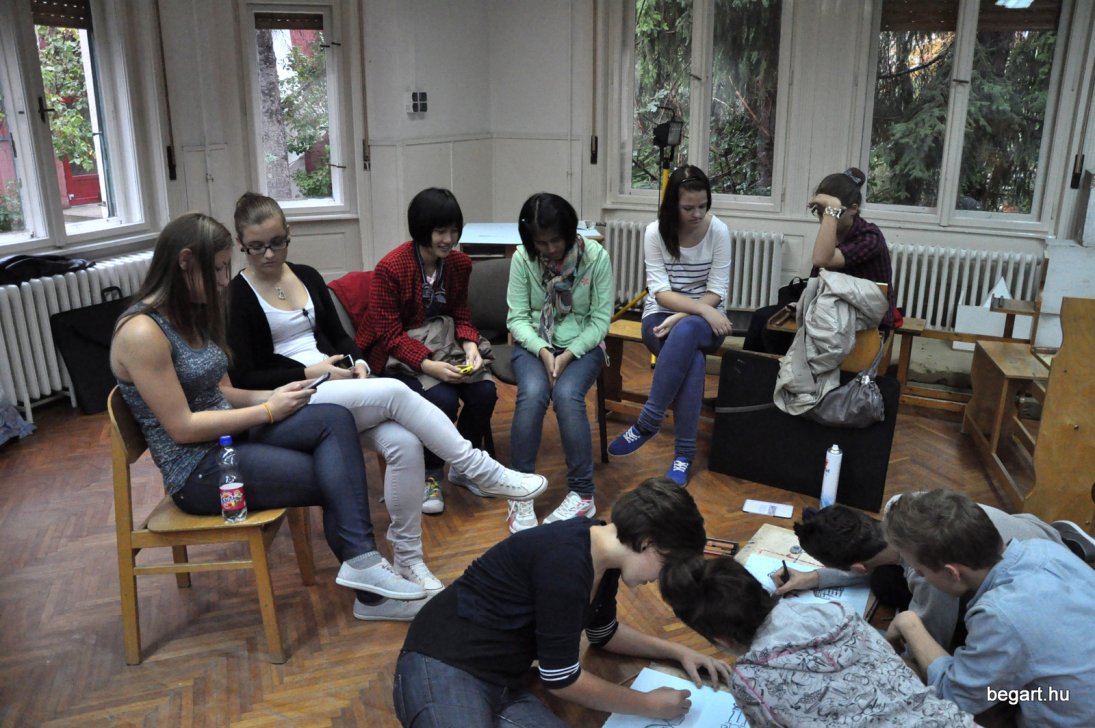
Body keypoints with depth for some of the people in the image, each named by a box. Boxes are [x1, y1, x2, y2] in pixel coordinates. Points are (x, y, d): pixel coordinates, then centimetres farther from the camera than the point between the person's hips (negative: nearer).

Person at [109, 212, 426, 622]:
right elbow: (182, 427, -20)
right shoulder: (142, 333, -18)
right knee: (336, 480, -12)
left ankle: (362, 564, -24)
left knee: (335, 419, -18)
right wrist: (268, 411, -14)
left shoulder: (189, 316, 11)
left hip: (231, 437, 8)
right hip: (198, 470, -8)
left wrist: (273, 396, -5)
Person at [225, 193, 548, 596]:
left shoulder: (307, 276, 14)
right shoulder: (238, 296, -2)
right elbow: (243, 379, -6)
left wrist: (358, 362, -3)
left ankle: (407, 556, -13)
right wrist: (312, 372, -13)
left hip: (338, 383, 5)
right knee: (395, 392, -30)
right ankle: (482, 470, -19)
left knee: (404, 442, -25)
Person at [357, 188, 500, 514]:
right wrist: (428, 365, -30)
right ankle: (429, 475, -2)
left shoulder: (459, 263, 2)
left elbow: (461, 315, 9)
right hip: (397, 353, -5)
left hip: (444, 341, 5)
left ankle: (462, 467, 7)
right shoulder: (390, 268, -16)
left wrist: (470, 346, -14)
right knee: (443, 399, -30)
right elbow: (389, 335, -17)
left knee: (484, 392, -20)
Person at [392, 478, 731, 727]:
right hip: (444, 668, -9)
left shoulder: (604, 558, 7)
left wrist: (678, 651, 19)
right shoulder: (566, 561, -23)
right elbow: (561, 678, -16)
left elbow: (604, 633, 27)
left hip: (502, 684, 9)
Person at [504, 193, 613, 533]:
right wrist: (543, 351, -23)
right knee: (532, 393, -31)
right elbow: (517, 317, -6)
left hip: (582, 345, -1)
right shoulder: (522, 258, -9)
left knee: (567, 395, -31)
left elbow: (600, 320, -8)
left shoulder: (596, 257, -11)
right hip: (534, 344, 1)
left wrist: (568, 355, -21)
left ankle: (582, 494, -17)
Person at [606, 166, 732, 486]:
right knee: (693, 361, -34)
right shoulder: (656, 232, -8)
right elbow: (660, 292, -13)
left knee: (686, 332, -38)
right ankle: (684, 454, -26)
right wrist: (703, 309, -28)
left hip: (704, 321, 0)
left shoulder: (718, 231, -7)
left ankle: (647, 422, -29)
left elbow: (717, 292, -8)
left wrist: (681, 317, -23)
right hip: (661, 316, 0)